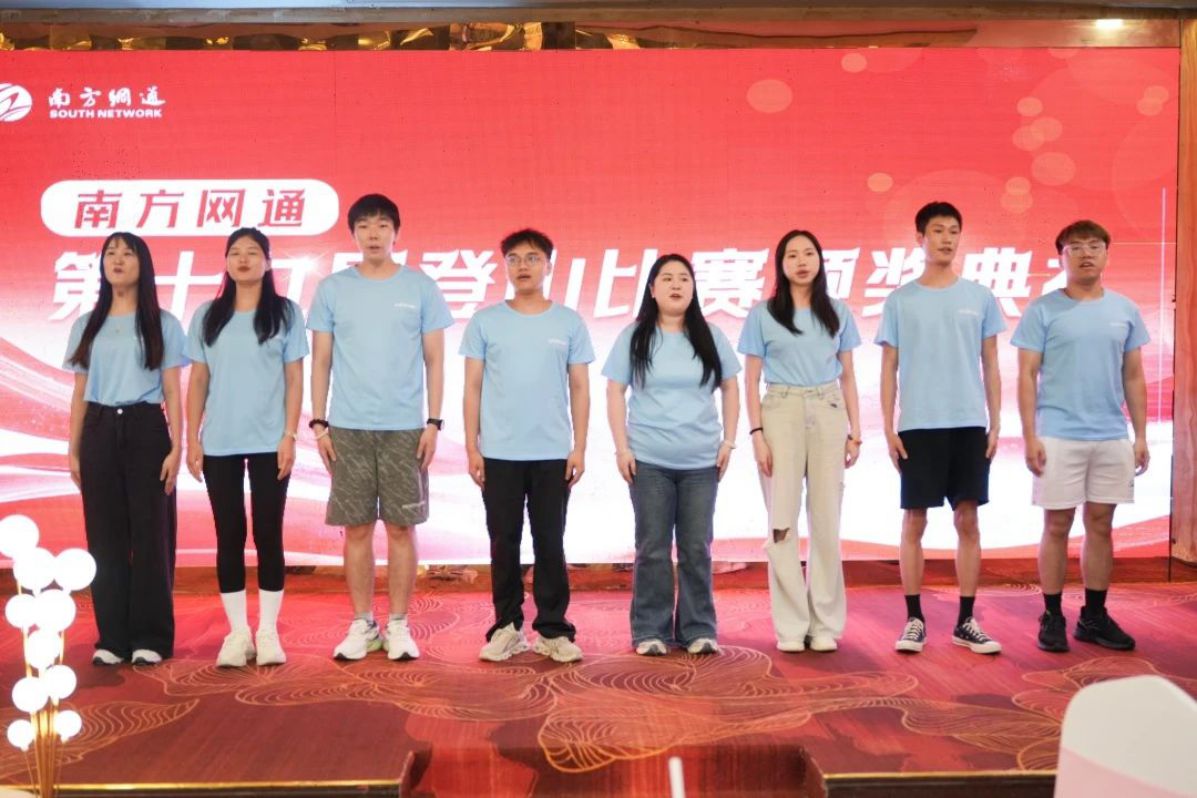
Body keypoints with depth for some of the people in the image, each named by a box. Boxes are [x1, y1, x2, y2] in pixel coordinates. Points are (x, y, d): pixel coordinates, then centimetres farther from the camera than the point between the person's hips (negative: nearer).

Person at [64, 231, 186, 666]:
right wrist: (73, 450, 6)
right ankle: (112, 637, 9)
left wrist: (176, 448, -7)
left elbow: (172, 392, 2)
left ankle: (150, 637, 5)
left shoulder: (162, 324, 5)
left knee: (151, 533, -2)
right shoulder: (86, 325, 12)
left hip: (146, 430, -3)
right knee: (105, 536, 2)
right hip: (100, 432, 3)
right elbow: (79, 393, 12)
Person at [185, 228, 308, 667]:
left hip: (268, 442, -2)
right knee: (229, 537, 5)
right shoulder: (207, 316, 8)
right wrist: (192, 438, 1)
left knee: (268, 535, 2)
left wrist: (290, 437, -7)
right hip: (219, 444, 2)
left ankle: (268, 631, 11)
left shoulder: (286, 313, 2)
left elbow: (294, 379, 0)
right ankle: (238, 631, 13)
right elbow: (198, 380, 8)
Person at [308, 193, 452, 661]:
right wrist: (317, 423, 0)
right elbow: (321, 361, 7)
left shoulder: (421, 288, 3)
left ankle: (398, 625, 14)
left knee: (401, 527, 3)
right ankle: (362, 625, 17)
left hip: (405, 428, -1)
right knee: (357, 528, 6)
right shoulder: (332, 289, 6)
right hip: (348, 428, 1)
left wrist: (434, 421, -3)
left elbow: (434, 360, 4)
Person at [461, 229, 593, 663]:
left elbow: (580, 389, 6)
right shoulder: (485, 322, 4)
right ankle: (507, 627, 17)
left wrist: (579, 448, 0)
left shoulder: (569, 322, 4)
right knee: (504, 542, 6)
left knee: (550, 543, 5)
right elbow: (473, 388, 4)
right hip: (498, 453, 0)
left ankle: (553, 629, 13)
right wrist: (471, 448, -2)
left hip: (553, 454, 0)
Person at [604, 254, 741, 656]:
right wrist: (621, 447, -6)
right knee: (652, 548, 3)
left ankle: (698, 630, 15)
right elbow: (615, 392, 1)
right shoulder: (634, 337, 2)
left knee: (697, 548, 6)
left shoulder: (710, 337, 7)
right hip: (648, 460, -1)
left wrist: (728, 441, 3)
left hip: (701, 461, 2)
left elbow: (730, 388, 11)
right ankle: (650, 631, 11)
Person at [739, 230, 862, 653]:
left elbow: (848, 377, 12)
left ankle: (825, 624, 11)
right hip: (781, 414, -1)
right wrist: (757, 434, -7)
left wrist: (855, 432, 5)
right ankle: (791, 626, 6)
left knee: (826, 520, 2)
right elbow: (751, 381, 3)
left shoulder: (837, 312, 11)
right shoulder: (763, 314, 5)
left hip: (828, 415, 2)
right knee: (782, 521, -1)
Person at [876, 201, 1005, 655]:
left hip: (969, 424, 2)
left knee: (968, 521, 5)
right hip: (918, 426, -1)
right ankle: (914, 619, 11)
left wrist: (995, 423, 2)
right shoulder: (900, 301, 4)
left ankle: (966, 621, 14)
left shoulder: (980, 297, 7)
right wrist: (888, 428, -3)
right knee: (915, 521, 2)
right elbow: (889, 370, 4)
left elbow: (990, 366, 9)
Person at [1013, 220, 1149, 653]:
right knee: (1058, 525, 2)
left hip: (1112, 437, 4)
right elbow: (1027, 376, -4)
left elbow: (1134, 378, 12)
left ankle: (1094, 617, 21)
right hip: (1059, 435, -4)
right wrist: (1030, 436, -10)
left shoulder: (1125, 310, 9)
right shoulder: (1043, 310, -2)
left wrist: (1141, 436, 7)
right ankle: (1052, 617, 13)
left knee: (1101, 524, 10)